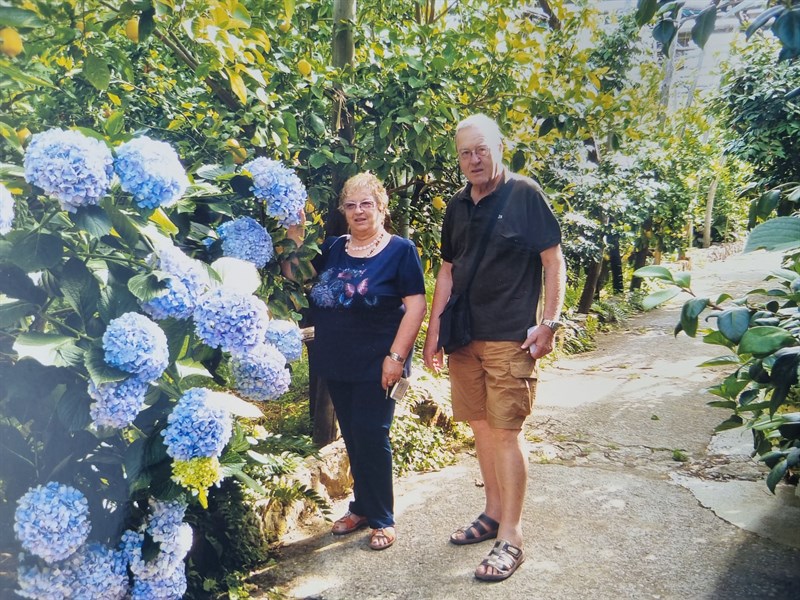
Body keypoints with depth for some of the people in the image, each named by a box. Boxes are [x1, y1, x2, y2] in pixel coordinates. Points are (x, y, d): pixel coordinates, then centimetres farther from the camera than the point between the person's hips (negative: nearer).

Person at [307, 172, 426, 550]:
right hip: (336, 364, 6)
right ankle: (361, 507, 31)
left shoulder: (400, 250, -6)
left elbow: (415, 305, -11)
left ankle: (382, 518, 14)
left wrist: (396, 356, -17)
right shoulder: (332, 248, 10)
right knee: (351, 437, 15)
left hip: (376, 365, -5)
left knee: (371, 437, -2)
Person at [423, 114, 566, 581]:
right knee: (480, 426, 13)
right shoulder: (458, 207, 12)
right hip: (464, 336, 6)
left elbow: (553, 260, -6)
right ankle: (494, 514, 29)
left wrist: (549, 322, -13)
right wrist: (434, 330, 13)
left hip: (510, 338, -6)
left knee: (506, 431, -5)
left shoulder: (524, 195, -5)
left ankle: (511, 538, 5)